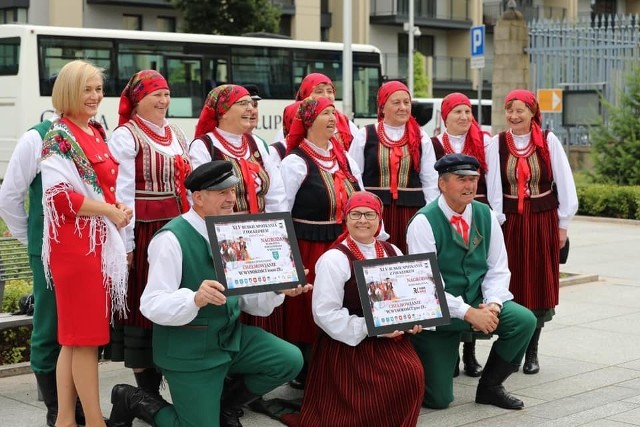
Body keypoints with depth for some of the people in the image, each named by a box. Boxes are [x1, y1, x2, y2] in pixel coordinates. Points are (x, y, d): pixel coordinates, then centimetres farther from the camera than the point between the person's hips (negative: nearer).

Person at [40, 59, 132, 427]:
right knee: (85, 336, -3)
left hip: (103, 241, 9)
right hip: (76, 243, -9)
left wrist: (119, 210, 6)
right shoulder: (58, 137, -11)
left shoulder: (98, 132, 15)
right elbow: (59, 196, -20)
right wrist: (111, 212, -15)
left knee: (76, 336, 12)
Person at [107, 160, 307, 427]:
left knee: (290, 360, -7)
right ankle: (133, 400, 19)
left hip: (232, 337, 7)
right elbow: (153, 305, -25)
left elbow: (246, 298, 8)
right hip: (188, 351, -7)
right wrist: (196, 299, -43)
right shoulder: (172, 239, -18)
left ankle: (222, 404, 15)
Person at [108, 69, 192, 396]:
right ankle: (148, 391, 9)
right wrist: (125, 243, -15)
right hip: (144, 231, -6)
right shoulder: (125, 136, -6)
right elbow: (121, 193, -12)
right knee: (144, 305, 0)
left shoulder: (176, 135, 15)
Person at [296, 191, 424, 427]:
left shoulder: (393, 253, 8)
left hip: (390, 339, 6)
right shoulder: (334, 259, -10)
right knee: (371, 400, -16)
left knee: (412, 374, -15)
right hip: (348, 344, -5)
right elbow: (325, 313, -16)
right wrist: (370, 327, -20)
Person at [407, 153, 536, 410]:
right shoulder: (424, 222, -16)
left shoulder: (486, 216, 1)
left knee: (524, 320, -22)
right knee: (438, 399, -8)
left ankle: (489, 386, 0)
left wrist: (492, 305, -16)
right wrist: (467, 313, -25)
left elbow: (497, 270, 2)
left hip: (478, 302, 5)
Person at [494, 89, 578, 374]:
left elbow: (564, 183, 0)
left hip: (543, 222, 0)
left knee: (539, 286, 4)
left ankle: (532, 352, 14)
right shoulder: (497, 143, -2)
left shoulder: (548, 141, -3)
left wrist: (562, 223, 1)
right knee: (510, 286, 2)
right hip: (509, 222, 0)